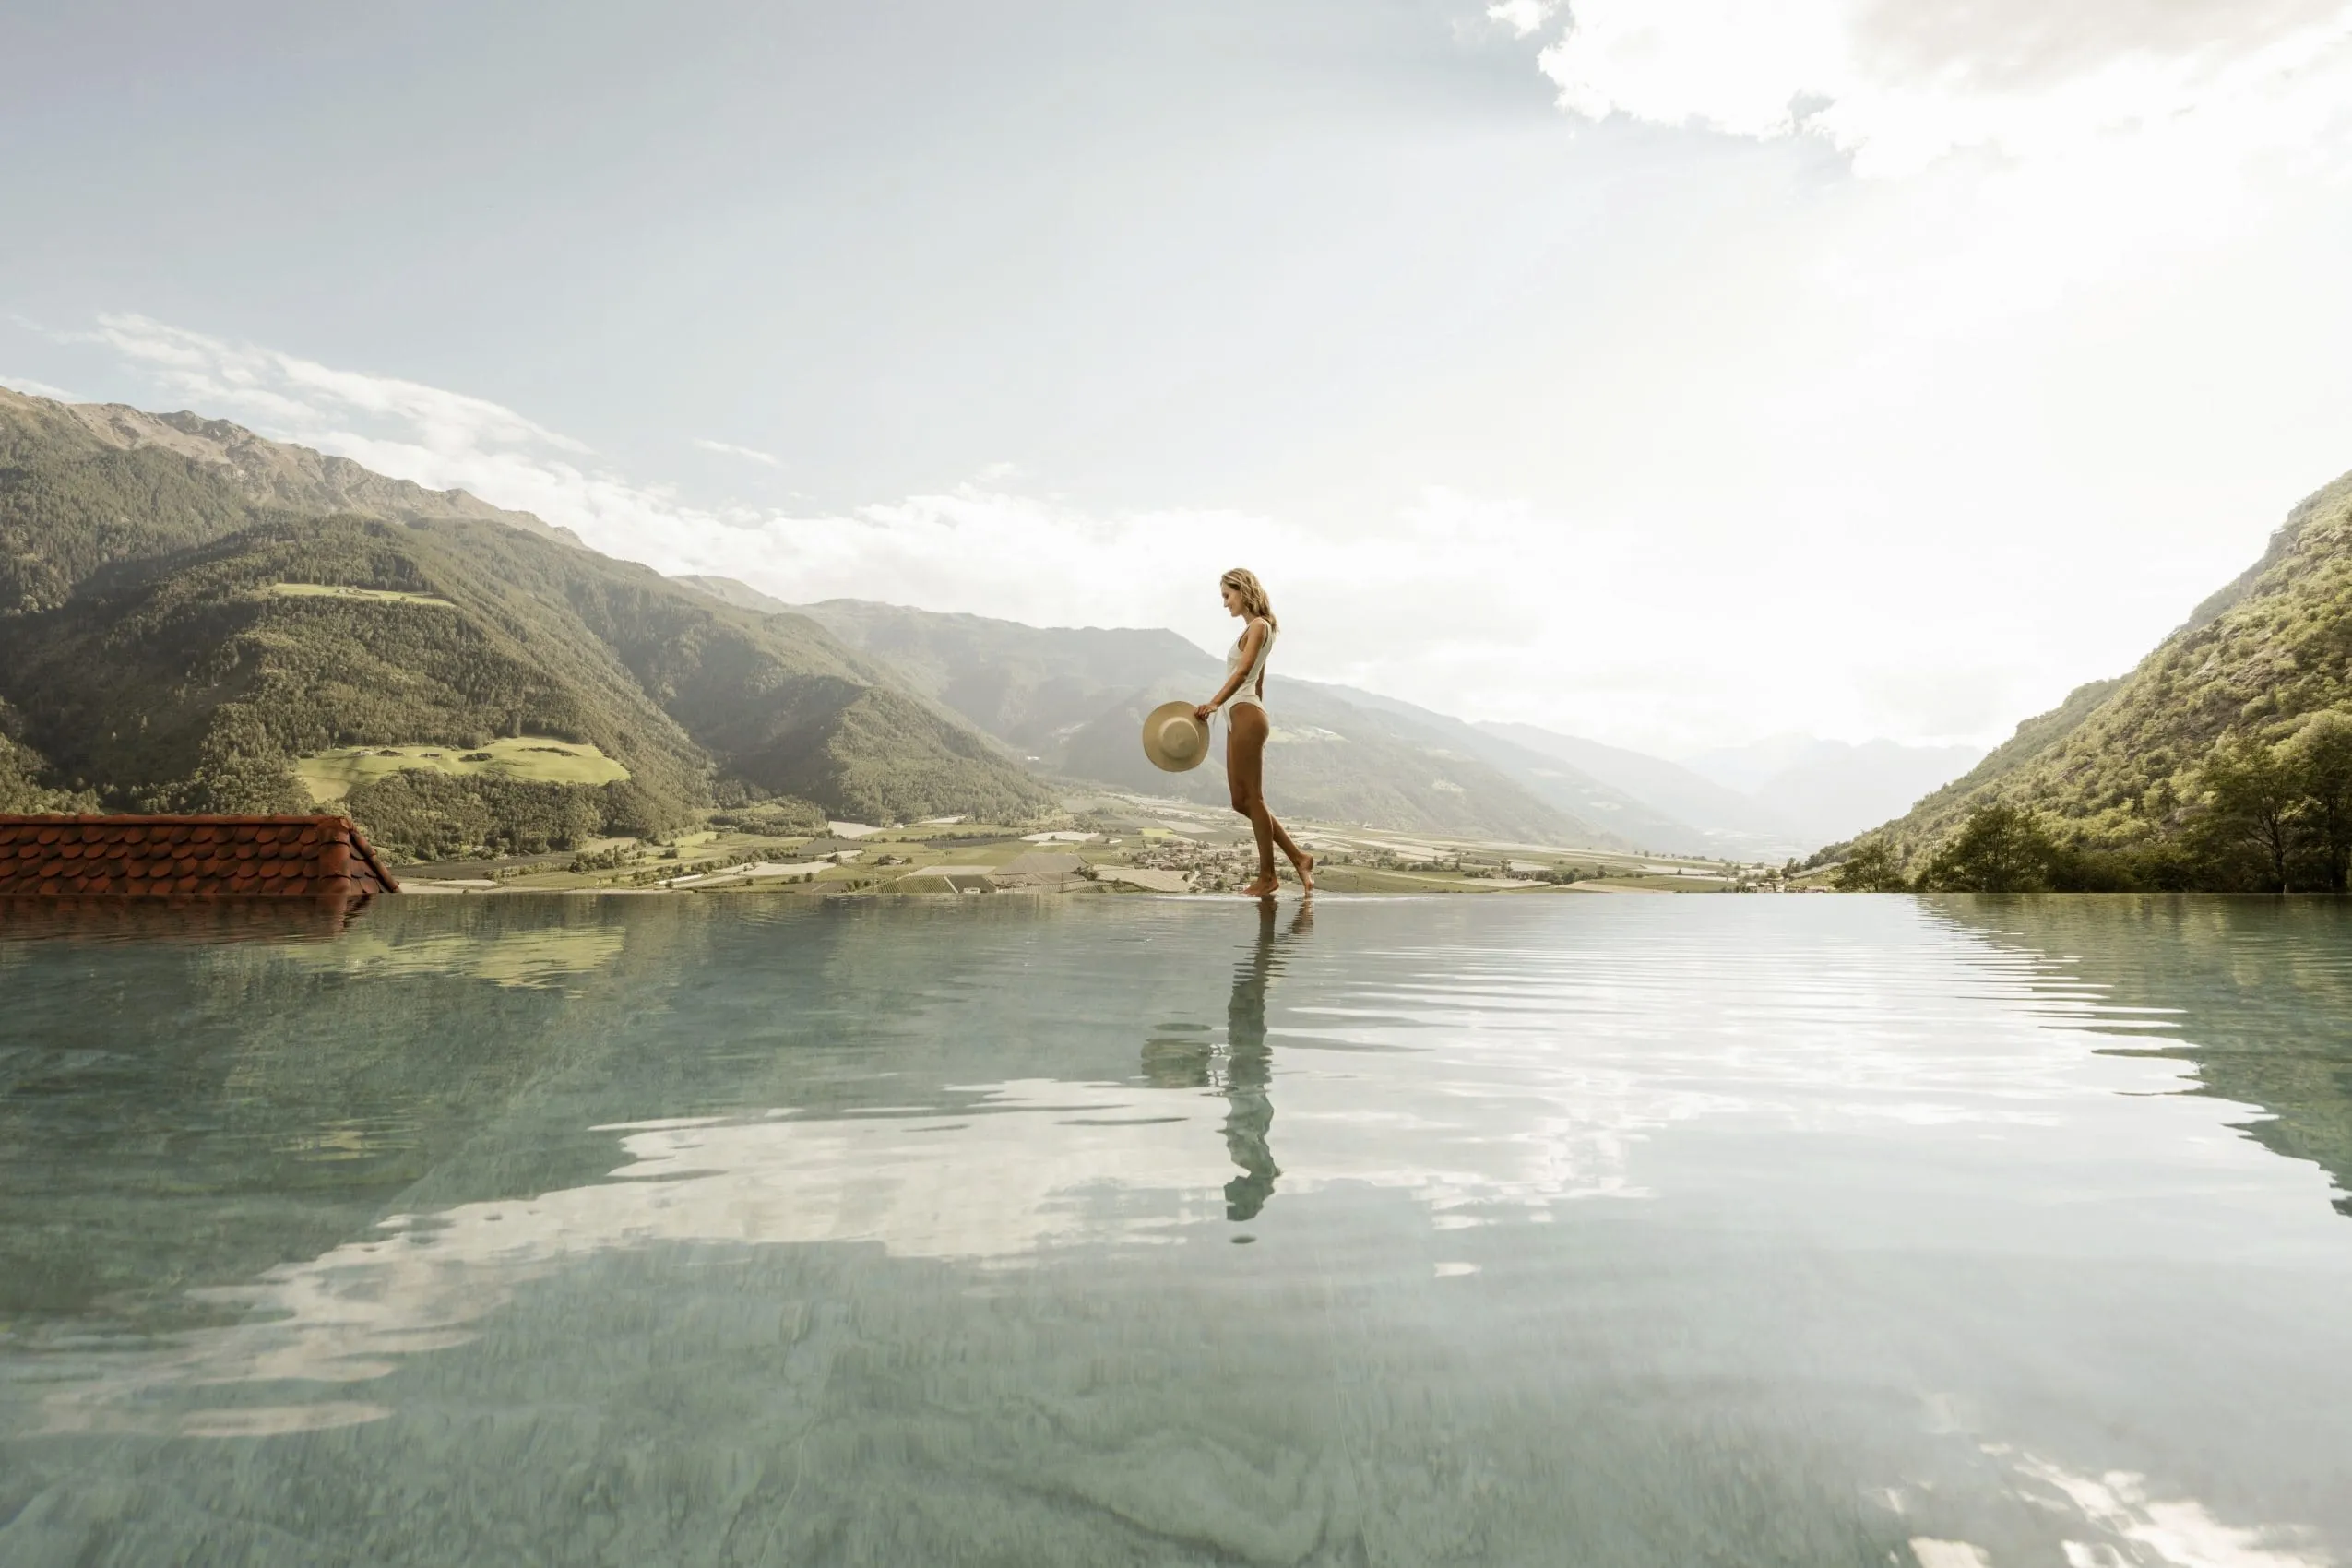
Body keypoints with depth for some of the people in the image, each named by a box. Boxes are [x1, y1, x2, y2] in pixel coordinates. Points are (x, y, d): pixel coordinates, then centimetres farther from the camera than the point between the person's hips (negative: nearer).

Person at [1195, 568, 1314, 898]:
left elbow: (1243, 671, -22)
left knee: (1252, 798, -4)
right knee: (1241, 801, 9)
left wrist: (1214, 703, -31)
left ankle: (1267, 875, 4)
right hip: (1238, 719, 10)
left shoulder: (1258, 626, -7)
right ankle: (1298, 858, 14)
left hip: (1245, 716, -10)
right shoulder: (1255, 629, 21)